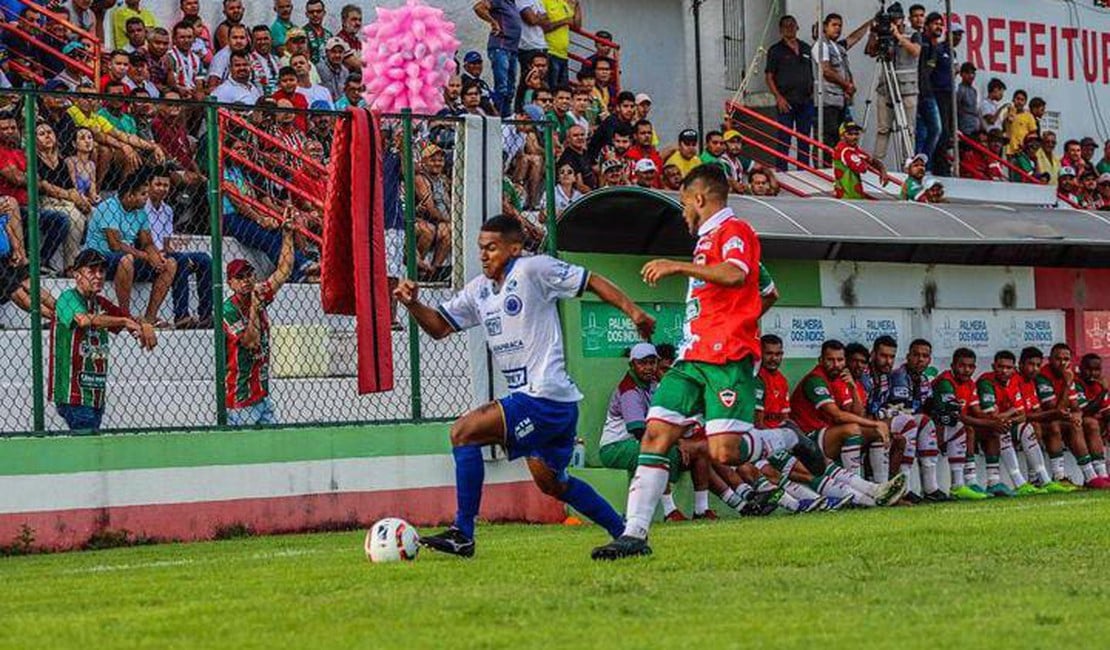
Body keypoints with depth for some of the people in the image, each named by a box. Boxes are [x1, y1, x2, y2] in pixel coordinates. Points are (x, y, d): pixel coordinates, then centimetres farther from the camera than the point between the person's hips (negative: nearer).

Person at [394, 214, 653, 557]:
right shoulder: (478, 290, 14)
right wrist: (413, 304, -2)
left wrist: (633, 311, -14)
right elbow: (440, 326, 17)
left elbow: (592, 281, -5)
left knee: (464, 431, -17)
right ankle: (625, 533, 33)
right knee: (551, 483, 21)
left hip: (547, 397, -10)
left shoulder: (533, 269, -8)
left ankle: (462, 534, -15)